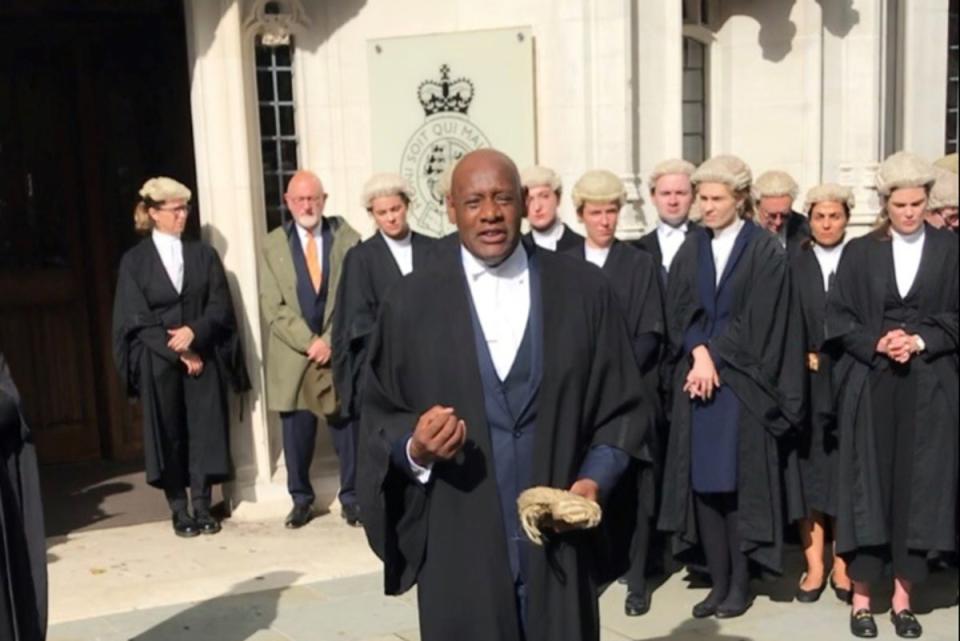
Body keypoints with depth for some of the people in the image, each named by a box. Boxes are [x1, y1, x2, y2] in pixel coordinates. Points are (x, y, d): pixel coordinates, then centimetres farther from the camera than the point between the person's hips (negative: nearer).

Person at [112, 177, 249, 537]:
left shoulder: (204, 255, 8)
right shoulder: (135, 261, 2)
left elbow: (220, 306, 1)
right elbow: (136, 318, -5)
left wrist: (194, 332, -16)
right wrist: (178, 352, -11)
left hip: (204, 358, 2)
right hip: (158, 363, -1)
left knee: (204, 431, 2)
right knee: (168, 435, 3)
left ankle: (202, 507, 12)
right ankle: (179, 511, 13)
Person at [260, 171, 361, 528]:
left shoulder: (347, 238, 1)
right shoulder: (272, 245, 4)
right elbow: (273, 307, -2)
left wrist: (331, 342, -11)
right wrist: (310, 342, -12)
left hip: (340, 351, -1)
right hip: (293, 355, 1)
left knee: (347, 427, 4)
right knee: (297, 432, 7)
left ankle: (351, 498, 18)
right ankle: (301, 500, 23)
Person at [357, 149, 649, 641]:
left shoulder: (583, 291, 0)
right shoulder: (410, 302, -1)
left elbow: (620, 405, 3)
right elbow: (379, 416, 3)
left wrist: (595, 480, -11)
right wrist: (414, 448, -17)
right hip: (457, 543, 0)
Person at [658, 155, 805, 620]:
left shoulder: (766, 252, -2)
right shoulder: (690, 251, 11)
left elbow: (757, 321, -8)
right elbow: (678, 311, 3)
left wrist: (715, 360, -11)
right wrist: (699, 354, -13)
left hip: (743, 383, -4)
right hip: (697, 377, 4)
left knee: (740, 482, 0)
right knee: (703, 483, 4)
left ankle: (740, 584, 13)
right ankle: (718, 582, 14)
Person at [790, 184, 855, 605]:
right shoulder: (793, 267, 6)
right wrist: (804, 358, -9)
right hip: (807, 386, 0)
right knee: (808, 474, 2)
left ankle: (842, 568, 15)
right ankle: (814, 568, 11)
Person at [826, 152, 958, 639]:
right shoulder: (859, 252, 5)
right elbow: (838, 317, 1)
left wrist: (920, 341, -12)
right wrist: (876, 344, -14)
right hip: (870, 386, 0)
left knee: (918, 487, 4)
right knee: (868, 486, 1)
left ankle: (903, 597, 15)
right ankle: (861, 597, 9)